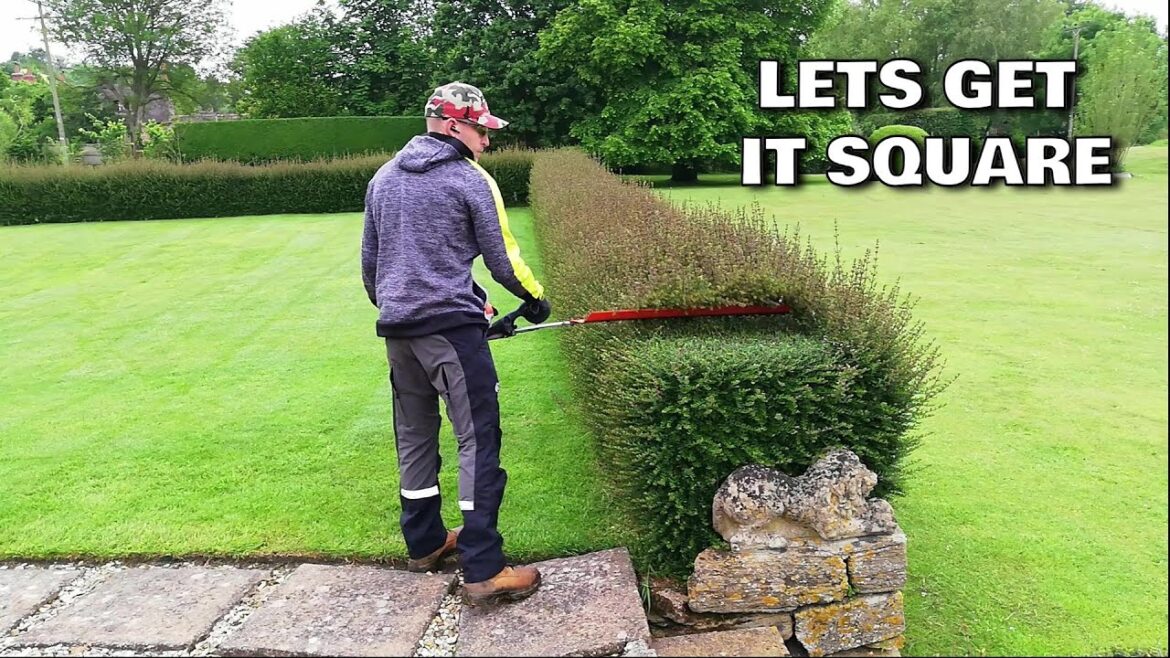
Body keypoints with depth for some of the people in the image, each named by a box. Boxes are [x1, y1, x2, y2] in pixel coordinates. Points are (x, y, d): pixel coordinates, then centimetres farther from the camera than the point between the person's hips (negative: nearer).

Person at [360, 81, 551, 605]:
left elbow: (369, 260, 19)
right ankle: (483, 571, -4)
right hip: (452, 326, -7)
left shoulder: (383, 179, 14)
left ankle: (424, 543, 30)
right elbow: (502, 260, -4)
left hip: (397, 328, 7)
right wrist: (535, 299, 13)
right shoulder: (471, 180, -6)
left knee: (414, 434, 17)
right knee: (478, 438, -4)